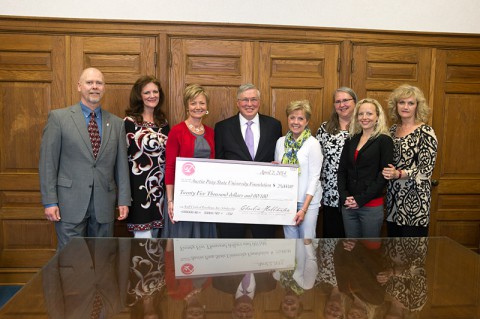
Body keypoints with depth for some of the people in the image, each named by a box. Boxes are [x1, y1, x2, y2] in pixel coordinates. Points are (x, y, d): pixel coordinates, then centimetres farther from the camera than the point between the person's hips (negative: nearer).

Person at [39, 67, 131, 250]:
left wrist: (123, 201, 4)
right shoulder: (58, 117, 0)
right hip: (70, 203, -2)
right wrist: (50, 202, -6)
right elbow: (47, 162, -2)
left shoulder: (116, 123, 8)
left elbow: (121, 165, 8)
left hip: (104, 205, 3)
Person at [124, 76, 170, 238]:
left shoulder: (163, 122, 11)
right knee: (144, 238, -3)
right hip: (139, 187, -6)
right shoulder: (129, 122, -6)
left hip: (159, 187, 6)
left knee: (154, 235, 14)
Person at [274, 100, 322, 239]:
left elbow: (314, 178, -12)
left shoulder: (313, 144, -11)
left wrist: (304, 209, -15)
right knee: (290, 239, 13)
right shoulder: (281, 142, 3)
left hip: (308, 200, -4)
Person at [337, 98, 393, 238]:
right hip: (348, 205, 4)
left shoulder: (384, 141, -4)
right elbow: (342, 170, 7)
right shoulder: (351, 141, 10)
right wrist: (344, 196, -7)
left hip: (371, 205, -4)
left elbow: (384, 174, -10)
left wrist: (361, 199, -14)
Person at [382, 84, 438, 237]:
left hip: (415, 202, -6)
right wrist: (387, 173, 1)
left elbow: (426, 170, -13)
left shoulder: (425, 132, -8)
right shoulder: (393, 129, 10)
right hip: (393, 198, 6)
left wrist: (398, 174, -24)